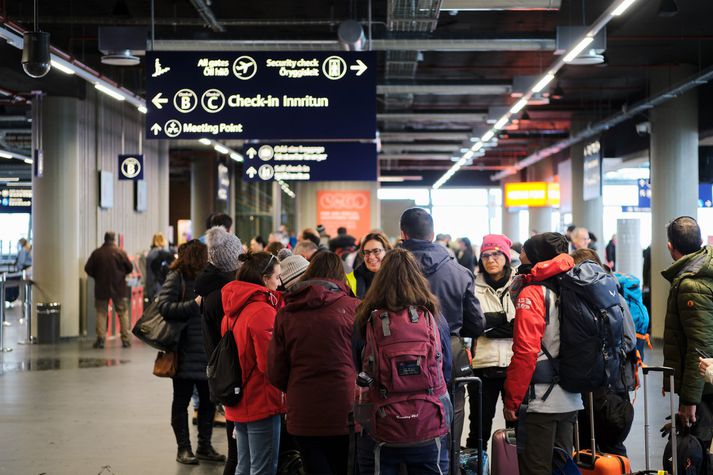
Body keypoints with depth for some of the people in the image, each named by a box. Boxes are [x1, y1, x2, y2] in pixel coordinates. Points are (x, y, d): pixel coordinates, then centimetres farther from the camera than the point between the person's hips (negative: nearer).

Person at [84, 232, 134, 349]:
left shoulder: (97, 253, -3)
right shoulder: (120, 252, -7)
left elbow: (87, 269, -3)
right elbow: (130, 268, -3)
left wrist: (97, 276, 14)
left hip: (101, 288, 1)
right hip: (119, 288, -1)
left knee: (101, 313, 7)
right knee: (123, 313, 6)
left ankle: (100, 339, -1)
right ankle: (126, 339, 4)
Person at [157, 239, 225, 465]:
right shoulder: (176, 278, -8)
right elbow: (164, 307, -19)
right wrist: (194, 304, -22)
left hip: (206, 352, 6)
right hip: (185, 353, -6)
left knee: (209, 400, 11)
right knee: (181, 402, 7)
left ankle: (204, 446, 24)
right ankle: (183, 448, 17)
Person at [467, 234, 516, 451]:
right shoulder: (474, 288, 4)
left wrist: (492, 323, -13)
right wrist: (508, 321, -17)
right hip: (483, 366, 0)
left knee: (517, 425, 8)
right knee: (479, 427, 9)